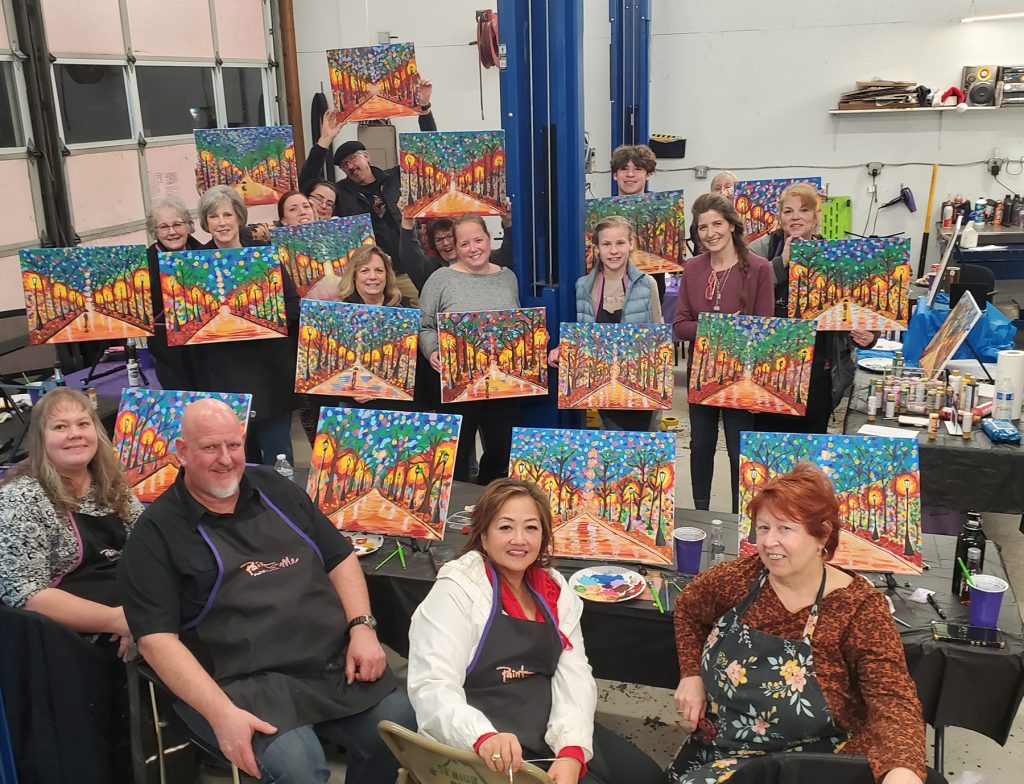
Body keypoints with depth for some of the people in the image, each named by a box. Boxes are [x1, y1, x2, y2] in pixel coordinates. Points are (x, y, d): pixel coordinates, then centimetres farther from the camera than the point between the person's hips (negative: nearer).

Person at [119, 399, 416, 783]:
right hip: (243, 680, -4)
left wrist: (362, 627, -1)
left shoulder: (275, 488, 13)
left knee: (399, 723, -16)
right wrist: (220, 713, -21)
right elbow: (156, 637, -10)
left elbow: (340, 558, 16)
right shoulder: (156, 532, -2)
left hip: (335, 658, 5)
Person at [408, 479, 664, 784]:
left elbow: (575, 677, -1)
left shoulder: (554, 589, 6)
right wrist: (484, 737, -40)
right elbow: (432, 687, -22)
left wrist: (572, 751, -17)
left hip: (554, 733, 6)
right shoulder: (457, 589, -11)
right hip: (491, 754, -6)